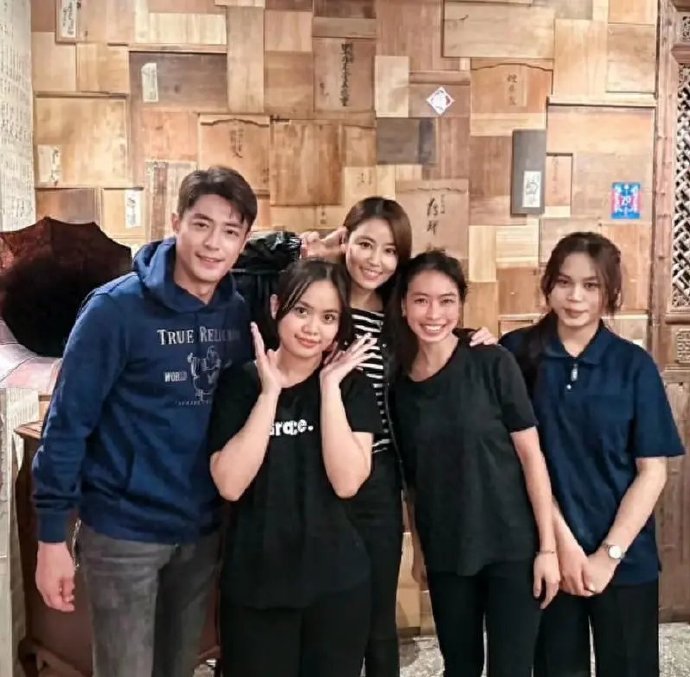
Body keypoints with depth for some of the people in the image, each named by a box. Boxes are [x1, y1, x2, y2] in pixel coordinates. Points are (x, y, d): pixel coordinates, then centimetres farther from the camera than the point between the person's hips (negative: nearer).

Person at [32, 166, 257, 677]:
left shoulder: (240, 311, -2)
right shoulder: (117, 308, -16)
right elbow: (68, 421, -14)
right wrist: (52, 535, -13)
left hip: (204, 530, 5)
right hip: (124, 531, -5)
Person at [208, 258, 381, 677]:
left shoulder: (353, 387, -2)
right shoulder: (240, 383, -3)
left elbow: (346, 482, -15)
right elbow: (230, 484, -15)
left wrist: (330, 387, -15)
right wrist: (270, 391, -16)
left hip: (337, 581, 1)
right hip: (253, 583, 0)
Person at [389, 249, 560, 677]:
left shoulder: (492, 364, -10)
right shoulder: (401, 385, 1)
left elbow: (531, 454, -9)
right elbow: (413, 477, 9)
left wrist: (547, 546, -11)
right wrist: (418, 549, 10)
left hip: (512, 546, -3)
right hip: (445, 555, 4)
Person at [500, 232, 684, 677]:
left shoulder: (634, 365, -4)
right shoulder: (517, 353, -5)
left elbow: (652, 471, -4)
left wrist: (609, 553, -10)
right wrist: (563, 541, -11)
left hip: (626, 556, 0)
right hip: (546, 549, 0)